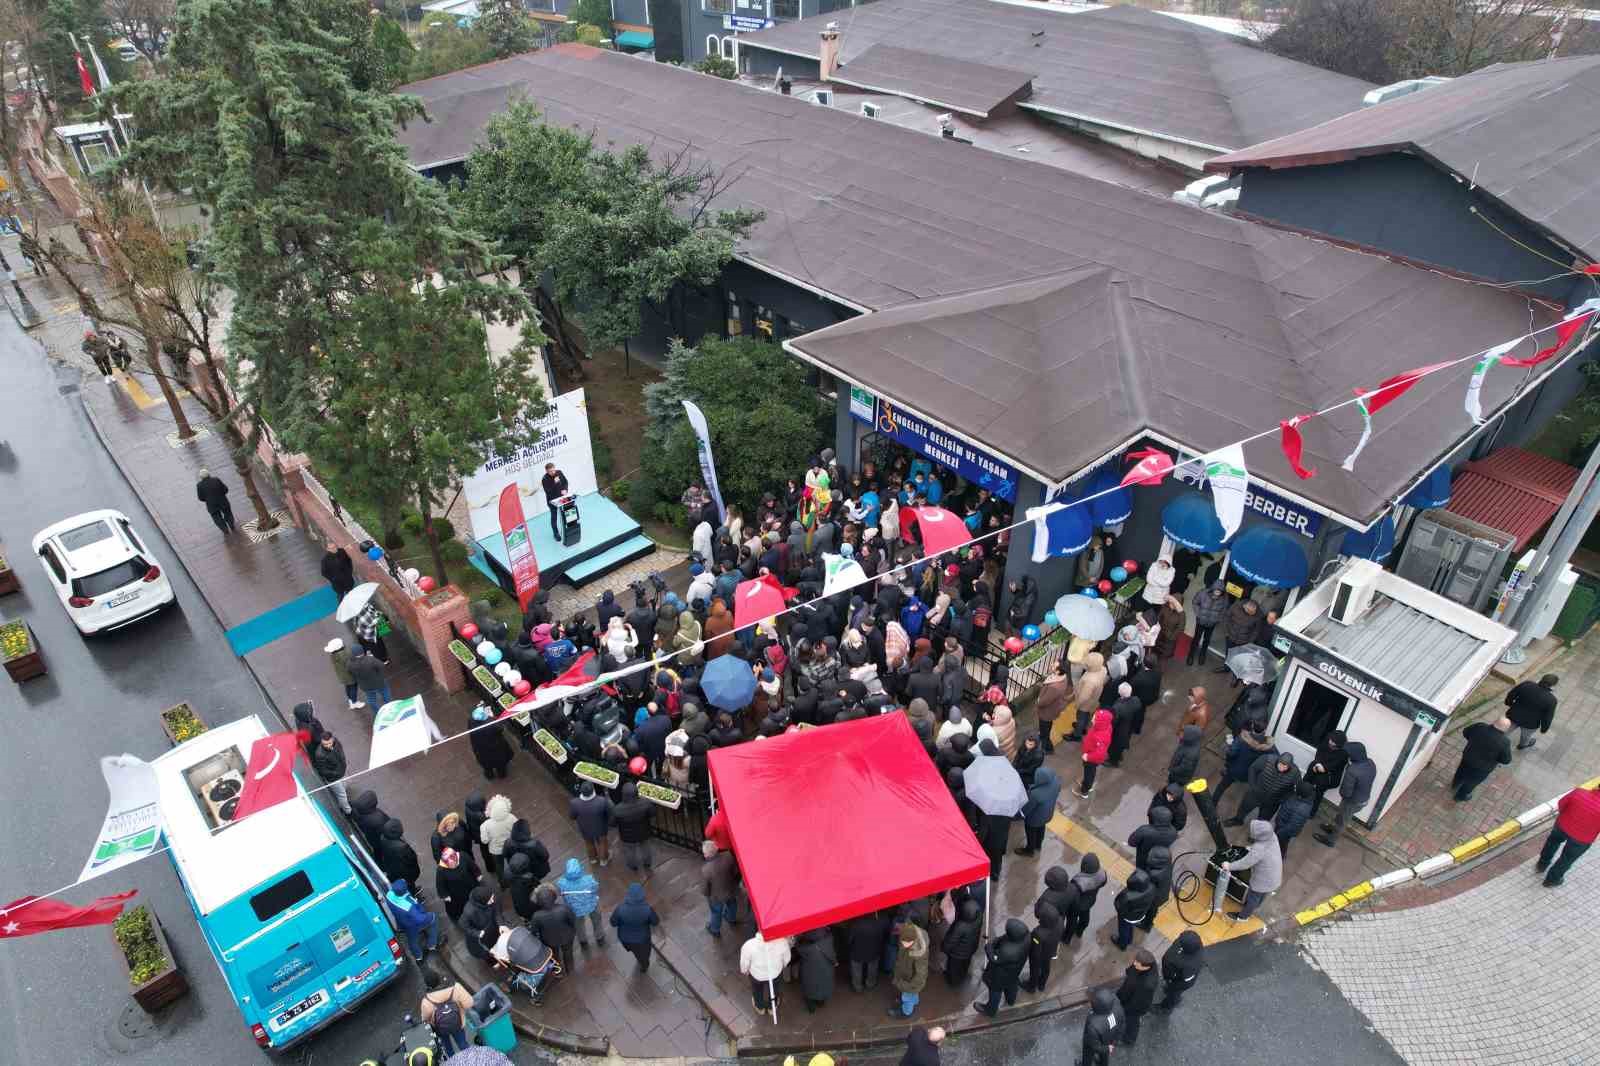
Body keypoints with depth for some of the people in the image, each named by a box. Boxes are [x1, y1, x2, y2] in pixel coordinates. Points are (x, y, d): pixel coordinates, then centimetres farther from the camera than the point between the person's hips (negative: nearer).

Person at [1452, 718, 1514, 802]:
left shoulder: (1479, 726, -22)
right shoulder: (1504, 742, -32)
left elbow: (1465, 733, -3)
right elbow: (1506, 761, -19)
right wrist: (1498, 762, 2)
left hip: (1467, 757, 3)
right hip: (1482, 768, -3)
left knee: (1462, 771, 34)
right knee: (1471, 782, 25)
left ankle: (1455, 784, 62)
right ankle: (1461, 797, 48)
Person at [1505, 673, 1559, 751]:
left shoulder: (1526, 685, -20)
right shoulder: (1550, 700, -25)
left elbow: (1511, 695, -6)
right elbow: (1548, 717, -15)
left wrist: (1509, 703, 15)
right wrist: (1544, 729, 3)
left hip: (1514, 716, 1)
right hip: (1530, 723, -1)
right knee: (1526, 734, 32)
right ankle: (1522, 745, 60)